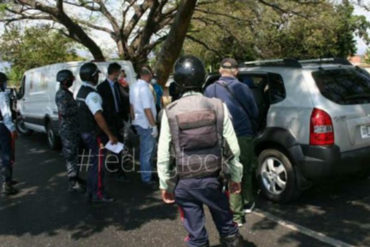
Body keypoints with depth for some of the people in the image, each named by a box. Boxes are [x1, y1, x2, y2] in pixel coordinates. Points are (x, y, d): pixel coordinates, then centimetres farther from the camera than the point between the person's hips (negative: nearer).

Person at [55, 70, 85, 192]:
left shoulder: (67, 93, 15)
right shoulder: (61, 94, -16)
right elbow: (63, 111, -26)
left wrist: (77, 107, 10)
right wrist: (78, 108, -17)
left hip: (74, 129, 10)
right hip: (68, 130, -10)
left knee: (74, 154, 17)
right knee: (70, 155, -5)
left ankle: (75, 177, 29)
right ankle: (73, 183, 0)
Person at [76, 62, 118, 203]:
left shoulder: (81, 91, 11)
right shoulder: (91, 94, -21)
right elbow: (98, 116, -29)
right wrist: (110, 135, -27)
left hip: (85, 132, 10)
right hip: (94, 134, -10)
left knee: (93, 163, 19)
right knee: (98, 164, -1)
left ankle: (91, 191, 28)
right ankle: (98, 194, 7)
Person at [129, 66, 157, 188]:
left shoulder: (134, 86, 6)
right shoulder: (144, 88, -21)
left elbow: (132, 104, 14)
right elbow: (147, 109, -23)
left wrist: (134, 119, 23)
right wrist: (154, 125, -18)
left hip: (139, 122, 9)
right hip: (146, 124, -9)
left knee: (144, 150, 20)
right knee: (147, 152, 1)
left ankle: (145, 174, 33)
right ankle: (146, 179, 11)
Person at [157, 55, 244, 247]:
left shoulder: (171, 112, -8)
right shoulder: (218, 106, -6)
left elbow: (163, 153, -5)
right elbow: (233, 147, -3)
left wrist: (165, 184, 6)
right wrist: (236, 176, 9)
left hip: (185, 183, 0)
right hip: (213, 179, 1)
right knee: (227, 228, 19)